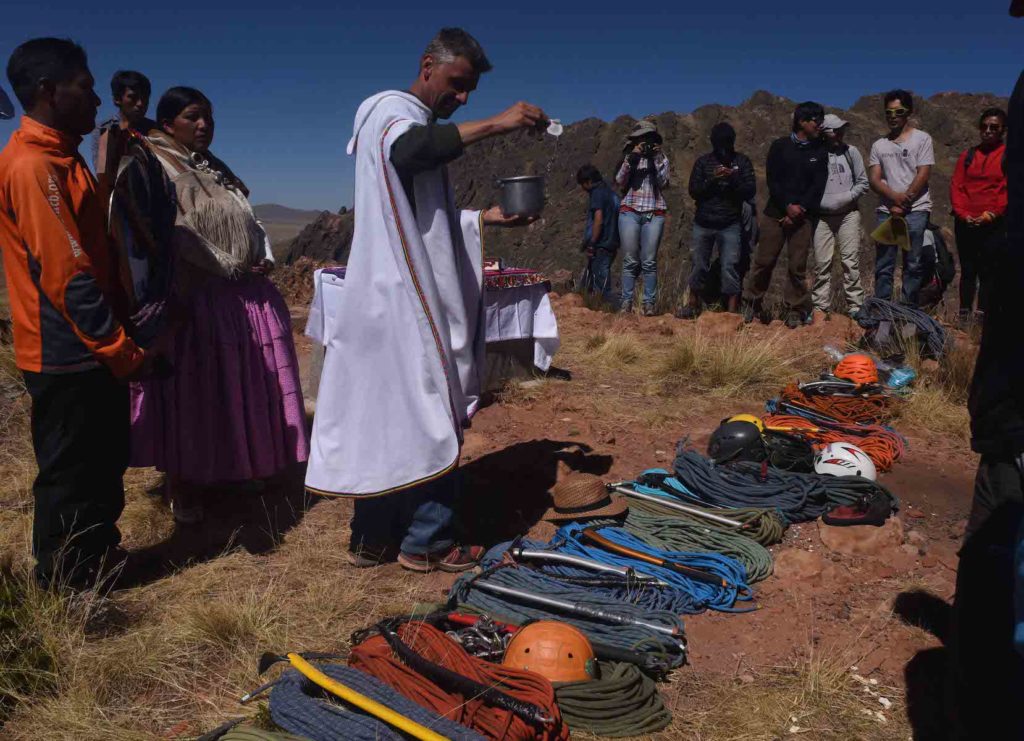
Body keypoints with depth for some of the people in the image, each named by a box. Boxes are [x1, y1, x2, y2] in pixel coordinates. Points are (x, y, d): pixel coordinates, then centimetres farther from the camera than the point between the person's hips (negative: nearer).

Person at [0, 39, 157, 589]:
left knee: (103, 465, 21)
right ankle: (64, 586, 19)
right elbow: (67, 276, -22)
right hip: (68, 358, -10)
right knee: (71, 478, 4)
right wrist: (124, 351, -17)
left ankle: (99, 558, 37)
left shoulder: (59, 158, 14)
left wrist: (121, 343, 18)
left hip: (91, 356, 10)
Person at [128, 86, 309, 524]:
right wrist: (229, 266, -15)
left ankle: (243, 469, 22)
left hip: (249, 296, 7)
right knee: (193, 395, -1)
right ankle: (183, 487, 11)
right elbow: (175, 234, -15)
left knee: (246, 390, 10)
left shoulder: (215, 168, 19)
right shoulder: (158, 167, -5)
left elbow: (250, 222, 19)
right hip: (197, 299, -7)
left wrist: (266, 260, 1)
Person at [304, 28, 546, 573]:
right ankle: (426, 542, 9)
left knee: (391, 418, 11)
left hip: (404, 297, 10)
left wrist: (483, 219, 13)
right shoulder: (392, 110, -7)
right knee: (432, 417, -3)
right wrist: (493, 125, -30)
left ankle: (373, 538, 20)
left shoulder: (417, 123, 23)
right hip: (406, 301, -10)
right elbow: (408, 149, -33)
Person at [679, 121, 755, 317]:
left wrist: (734, 179, -21)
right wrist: (712, 179, -17)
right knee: (698, 264, 6)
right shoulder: (703, 161, 5)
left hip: (730, 225, -1)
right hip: (703, 223, 1)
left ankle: (732, 310, -5)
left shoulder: (742, 161, 4)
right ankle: (693, 304, 23)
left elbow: (751, 191, -3)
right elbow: (693, 191, -1)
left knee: (730, 266, -7)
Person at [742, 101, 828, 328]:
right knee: (764, 261, -2)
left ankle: (795, 310, 7)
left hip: (802, 216, 1)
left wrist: (800, 209, -10)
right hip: (776, 213, -1)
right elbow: (772, 180, -2)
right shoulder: (780, 146, 6)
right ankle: (751, 303, 12)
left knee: (797, 265, -1)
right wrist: (788, 205, -13)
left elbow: (818, 187, 3)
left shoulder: (819, 153, 11)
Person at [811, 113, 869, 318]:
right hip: (821, 216, -1)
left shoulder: (851, 152, 6)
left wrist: (847, 197, -6)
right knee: (822, 263, 0)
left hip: (848, 214, 1)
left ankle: (855, 306, 2)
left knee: (851, 261, -2)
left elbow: (863, 182, 8)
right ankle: (821, 307, 7)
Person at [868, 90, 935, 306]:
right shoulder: (879, 145, 14)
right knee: (883, 266, 2)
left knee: (913, 265, -1)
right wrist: (896, 197, -13)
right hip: (886, 211, 3)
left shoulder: (922, 139, 5)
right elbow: (874, 179, 5)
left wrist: (903, 204, -9)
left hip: (916, 210, -3)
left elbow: (923, 176, -3)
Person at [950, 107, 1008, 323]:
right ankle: (964, 317, 9)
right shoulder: (968, 155, 15)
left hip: (993, 224, -3)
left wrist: (991, 214, -15)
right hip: (964, 223, 3)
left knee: (988, 272, -4)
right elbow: (956, 186, 7)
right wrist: (962, 213, -8)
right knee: (967, 270, 5)